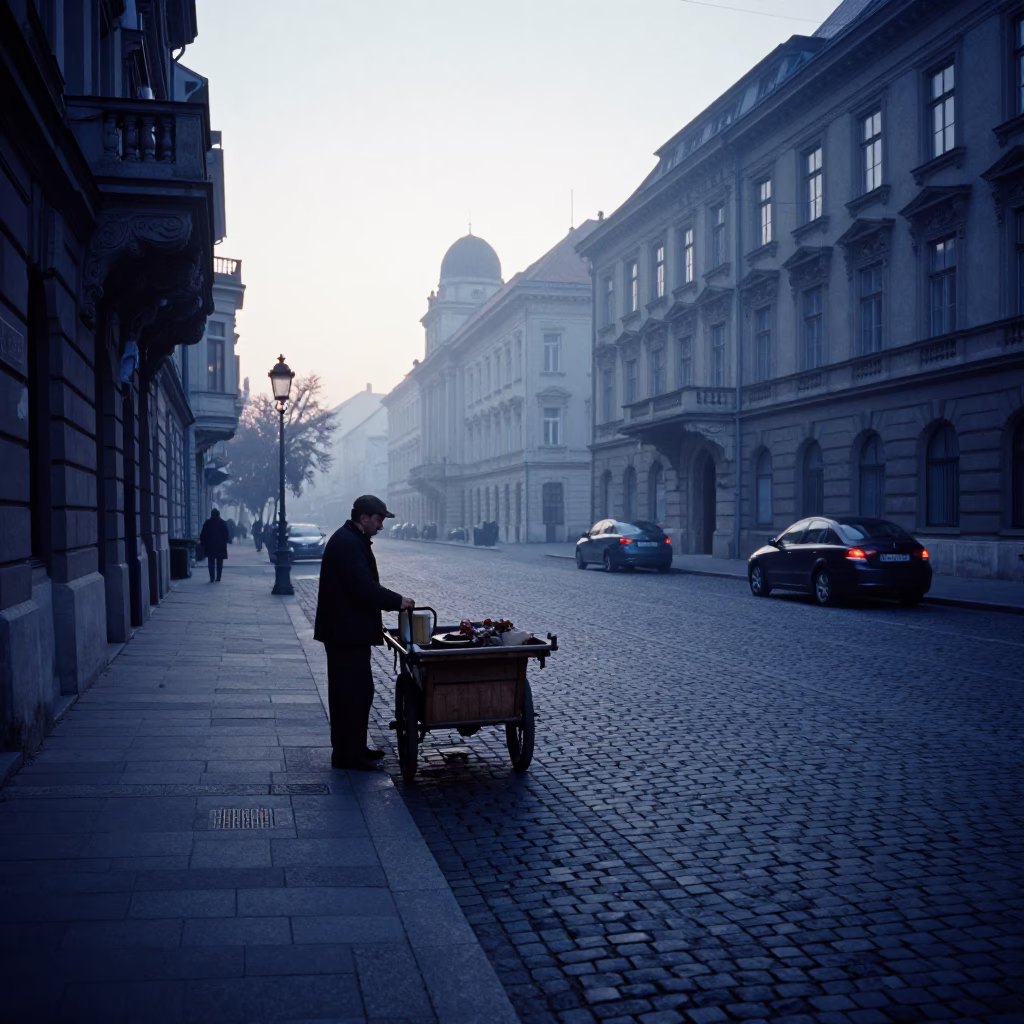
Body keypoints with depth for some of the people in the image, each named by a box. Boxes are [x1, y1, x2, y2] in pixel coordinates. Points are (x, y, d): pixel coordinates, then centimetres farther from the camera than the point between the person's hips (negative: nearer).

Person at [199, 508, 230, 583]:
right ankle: (218, 578, 3)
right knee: (219, 563, 6)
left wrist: (203, 543, 5)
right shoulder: (223, 523, 3)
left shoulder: (207, 523, 0)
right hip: (221, 545, 1)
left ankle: (212, 578, -6)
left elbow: (203, 534, -1)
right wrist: (224, 542, 11)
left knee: (211, 563, 2)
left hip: (210, 546, -1)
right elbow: (226, 535, 3)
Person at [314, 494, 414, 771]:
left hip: (346, 629, 11)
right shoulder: (348, 544, -19)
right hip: (347, 632, -11)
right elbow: (364, 587, -26)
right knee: (357, 691, -6)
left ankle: (349, 748, 24)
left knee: (347, 691, 15)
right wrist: (397, 601, -16)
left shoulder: (349, 540, 16)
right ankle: (348, 754, 0)